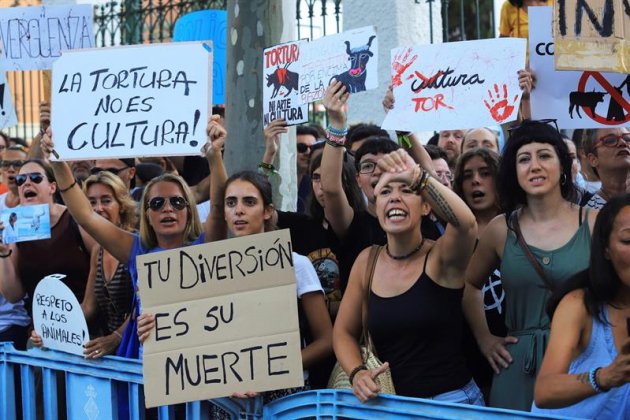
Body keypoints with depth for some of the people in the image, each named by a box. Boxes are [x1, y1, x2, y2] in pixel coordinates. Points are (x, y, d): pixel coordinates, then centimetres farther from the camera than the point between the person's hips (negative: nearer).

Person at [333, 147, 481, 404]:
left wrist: (417, 177, -38)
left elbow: (466, 223, -32)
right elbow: (344, 332, 8)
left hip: (453, 400, -4)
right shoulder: (367, 261, 2)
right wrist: (357, 373, -11)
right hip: (390, 403, 4)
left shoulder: (440, 256, -10)